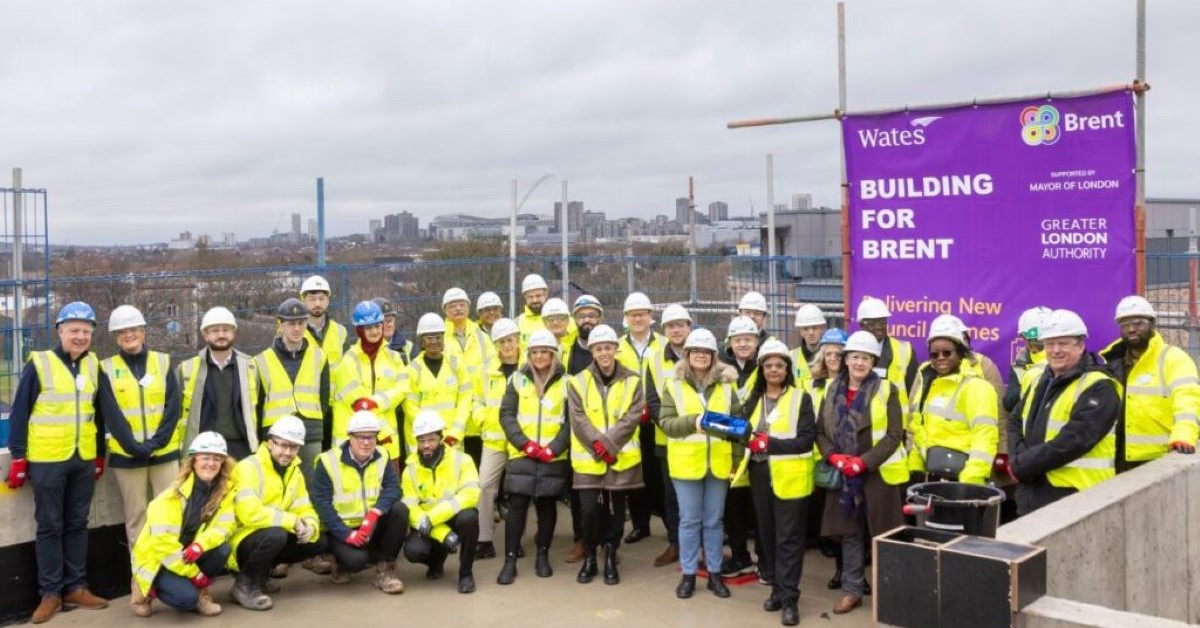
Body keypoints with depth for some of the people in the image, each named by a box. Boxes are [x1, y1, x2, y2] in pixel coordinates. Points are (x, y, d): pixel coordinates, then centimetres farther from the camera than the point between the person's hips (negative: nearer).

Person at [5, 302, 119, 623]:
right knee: (49, 527, 3)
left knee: (77, 524, 11)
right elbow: (19, 412, -5)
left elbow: (108, 411, 9)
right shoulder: (39, 364, -7)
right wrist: (18, 455, -6)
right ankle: (50, 593, 11)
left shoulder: (93, 366, 7)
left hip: (84, 460, 4)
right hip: (47, 461, -4)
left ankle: (75, 587, 20)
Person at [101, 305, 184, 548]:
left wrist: (158, 441, -11)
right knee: (135, 514, 6)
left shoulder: (163, 362, 7)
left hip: (165, 451, 1)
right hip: (126, 454, -1)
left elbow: (173, 406, 0)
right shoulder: (107, 368, 4)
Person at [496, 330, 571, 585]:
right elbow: (506, 414, 1)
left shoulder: (565, 382, 3)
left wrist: (553, 448, -12)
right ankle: (510, 560, 2)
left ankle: (543, 556, 21)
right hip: (522, 454, 0)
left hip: (554, 457, 0)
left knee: (547, 505, 7)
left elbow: (570, 421, 0)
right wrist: (525, 444, -11)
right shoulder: (518, 379, 5)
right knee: (517, 505, -5)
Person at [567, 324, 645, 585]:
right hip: (588, 458, 0)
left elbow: (632, 417, -6)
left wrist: (608, 444, -17)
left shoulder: (632, 381, 3)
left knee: (616, 510, 6)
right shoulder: (579, 382, 3)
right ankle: (590, 558, 15)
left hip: (621, 458, 1)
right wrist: (597, 444, -19)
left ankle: (610, 559, 22)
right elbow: (578, 419, -6)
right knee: (590, 509, -6)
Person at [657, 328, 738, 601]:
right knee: (689, 520, 5)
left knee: (714, 521, 10)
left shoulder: (726, 386, 6)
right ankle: (688, 574, 15)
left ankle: (715, 573, 20)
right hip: (686, 463, -1)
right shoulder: (674, 386, 1)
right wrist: (692, 422, -22)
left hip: (718, 464, 2)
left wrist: (738, 459, -1)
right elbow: (665, 422, -6)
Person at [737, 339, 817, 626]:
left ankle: (789, 598, 1)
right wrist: (748, 442, -5)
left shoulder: (801, 398, -3)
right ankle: (777, 588, 22)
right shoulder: (753, 400, 13)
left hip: (790, 477, -5)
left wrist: (770, 443, -19)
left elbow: (807, 440, -11)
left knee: (789, 538, -4)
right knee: (767, 535, 10)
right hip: (760, 476, 5)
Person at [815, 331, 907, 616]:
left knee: (882, 535, 4)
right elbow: (820, 430, 8)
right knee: (849, 534, 10)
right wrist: (833, 456, -10)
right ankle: (852, 590, 20)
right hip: (842, 475, 3)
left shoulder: (886, 390, -6)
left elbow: (894, 435, -9)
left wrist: (864, 462, -18)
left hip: (878, 473, -3)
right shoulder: (831, 389, 6)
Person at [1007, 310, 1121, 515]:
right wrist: (1019, 459, -6)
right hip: (1031, 493, 7)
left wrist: (1021, 466, -15)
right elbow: (1016, 422, 15)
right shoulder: (1040, 379, 15)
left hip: (1075, 495, -7)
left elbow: (1073, 441, -19)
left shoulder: (1098, 388, -10)